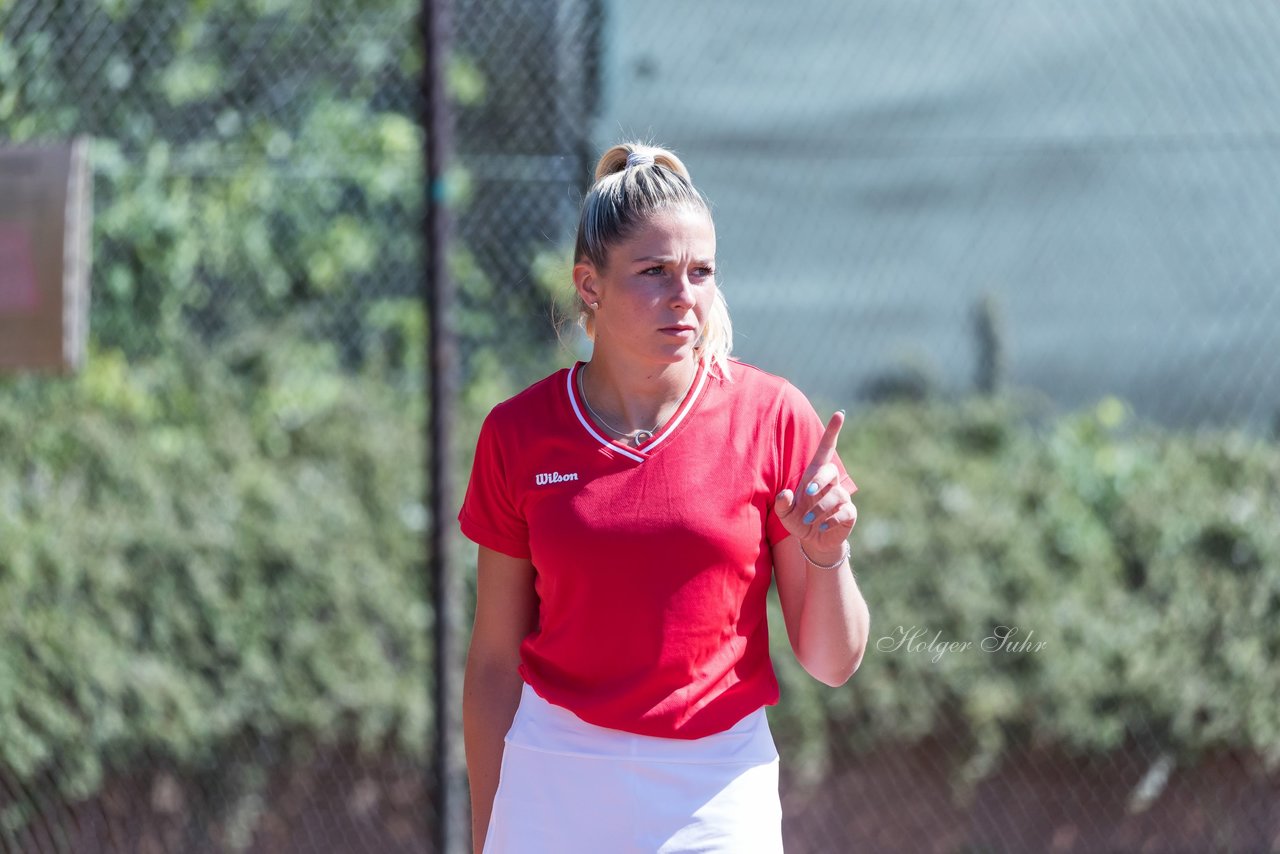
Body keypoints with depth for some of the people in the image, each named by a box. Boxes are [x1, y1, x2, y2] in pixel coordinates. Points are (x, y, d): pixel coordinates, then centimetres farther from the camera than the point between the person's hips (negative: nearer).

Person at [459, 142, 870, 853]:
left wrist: (827, 557, -18)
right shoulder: (519, 433, 0)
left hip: (719, 794, 0)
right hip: (552, 793, 1)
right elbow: (495, 662, 5)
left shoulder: (772, 416, -2)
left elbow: (833, 664, 0)